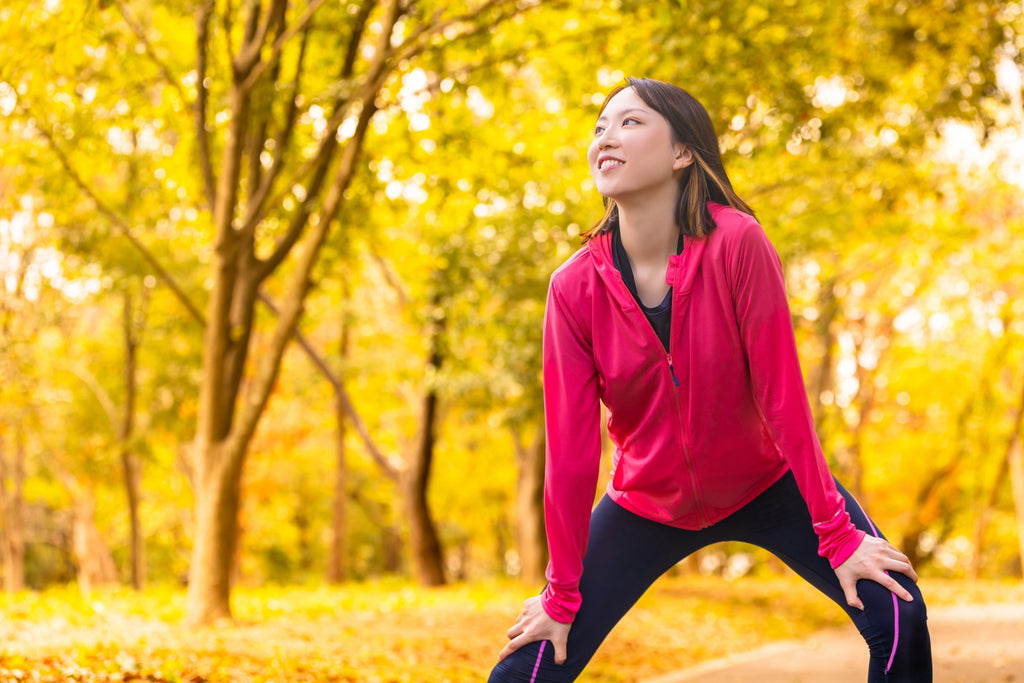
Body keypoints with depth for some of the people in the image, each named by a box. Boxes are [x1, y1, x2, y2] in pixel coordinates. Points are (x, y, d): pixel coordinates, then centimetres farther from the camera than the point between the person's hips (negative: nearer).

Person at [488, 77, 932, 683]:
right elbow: (571, 448, -15)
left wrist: (837, 535, -18)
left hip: (765, 485, -1)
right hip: (646, 506, 1)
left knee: (898, 617, -17)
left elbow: (782, 397, -21)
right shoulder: (576, 287, -18)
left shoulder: (737, 243, -24)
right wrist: (564, 596, -10)